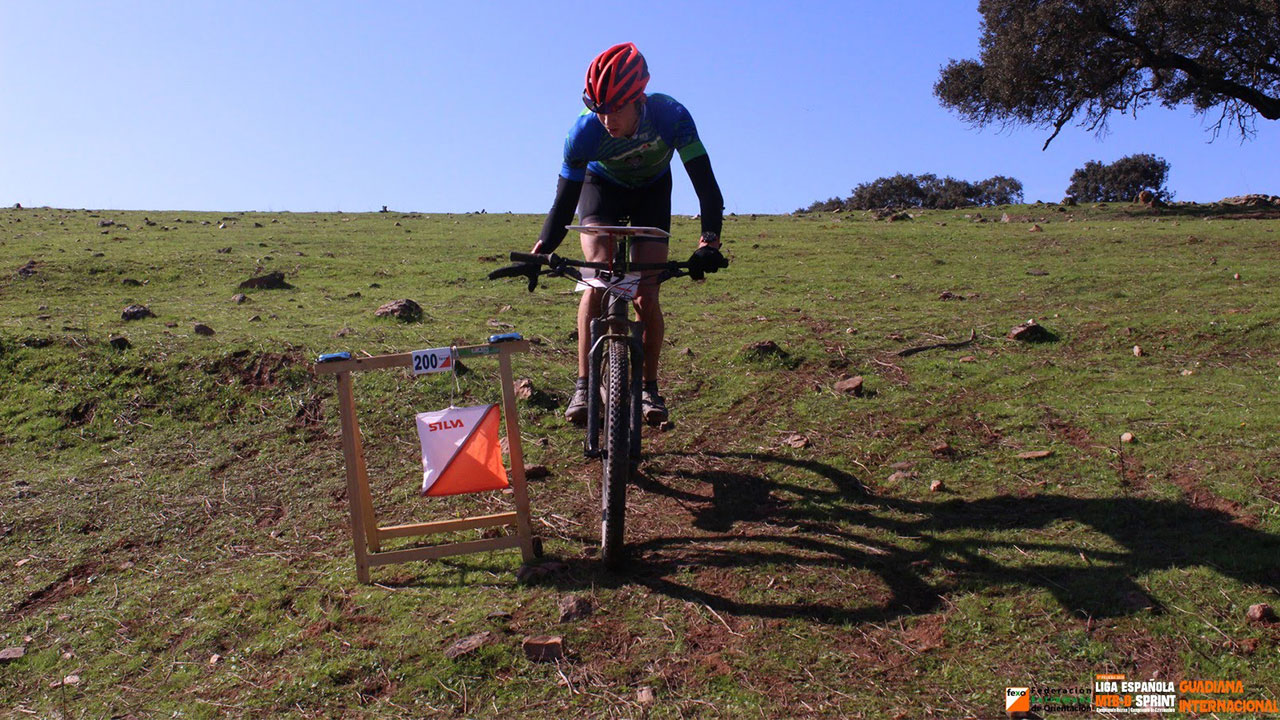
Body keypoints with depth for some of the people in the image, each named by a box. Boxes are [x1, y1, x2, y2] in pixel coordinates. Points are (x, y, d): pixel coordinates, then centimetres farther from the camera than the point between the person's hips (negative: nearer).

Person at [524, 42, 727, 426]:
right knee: (598, 278, -23)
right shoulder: (584, 131, -33)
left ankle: (649, 388, 7)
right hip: (602, 186, 0)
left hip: (652, 190, 0)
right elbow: (565, 199, -30)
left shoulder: (671, 116, -35)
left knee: (646, 296, -10)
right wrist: (539, 252, -44)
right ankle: (583, 386, -17)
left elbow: (705, 182, -39)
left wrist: (709, 240, -55)